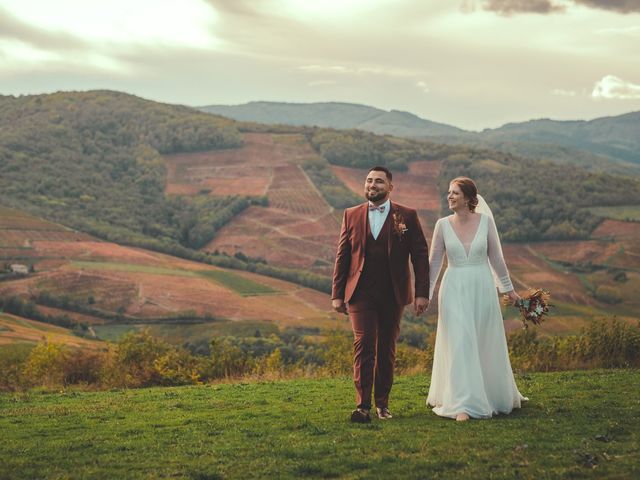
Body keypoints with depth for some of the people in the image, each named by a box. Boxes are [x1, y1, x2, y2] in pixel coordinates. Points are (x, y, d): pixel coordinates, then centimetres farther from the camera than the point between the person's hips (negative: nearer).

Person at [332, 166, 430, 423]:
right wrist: (337, 294, 3)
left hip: (392, 294, 0)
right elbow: (342, 256, 7)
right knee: (364, 344, -11)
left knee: (386, 348, 9)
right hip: (360, 292, 0)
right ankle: (363, 405, -12)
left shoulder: (407, 216, 1)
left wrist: (422, 293, -6)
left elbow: (421, 256, 1)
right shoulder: (352, 215, 6)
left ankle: (382, 402, 20)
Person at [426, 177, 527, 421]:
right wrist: (425, 294, 2)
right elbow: (434, 262, 3)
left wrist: (508, 288, 10)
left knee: (487, 346, 11)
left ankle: (495, 397, 33)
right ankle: (462, 405, -3)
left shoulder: (485, 221, -2)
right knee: (459, 345, -6)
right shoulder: (443, 225, -2)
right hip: (454, 290, -1)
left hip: (482, 289, 1)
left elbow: (496, 257, 6)